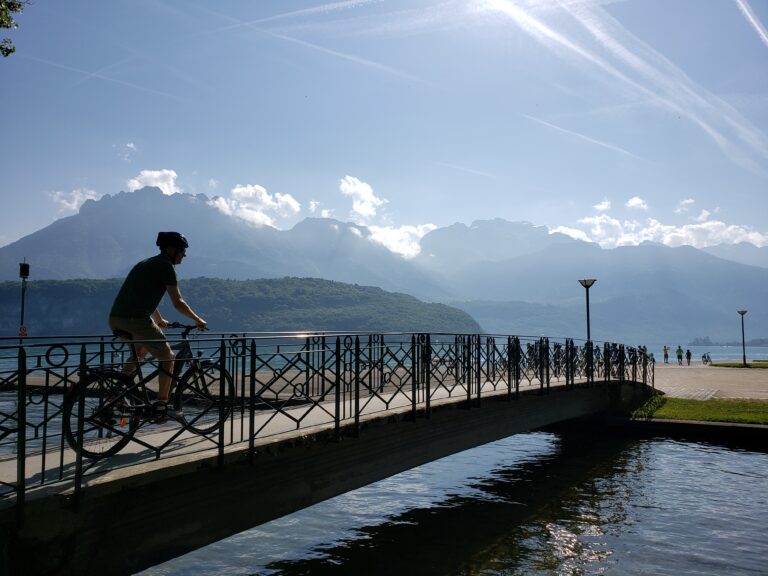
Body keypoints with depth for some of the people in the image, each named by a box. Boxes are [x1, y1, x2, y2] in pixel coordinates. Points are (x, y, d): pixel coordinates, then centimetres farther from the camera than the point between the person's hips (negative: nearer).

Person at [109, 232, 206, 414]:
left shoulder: (146, 263, 24)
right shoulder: (165, 267, -3)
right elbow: (178, 303, -6)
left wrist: (159, 320, 45)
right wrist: (197, 320, 7)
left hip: (115, 320, 9)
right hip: (136, 320, -9)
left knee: (141, 350, 33)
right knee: (167, 357, 6)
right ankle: (162, 404, 5)